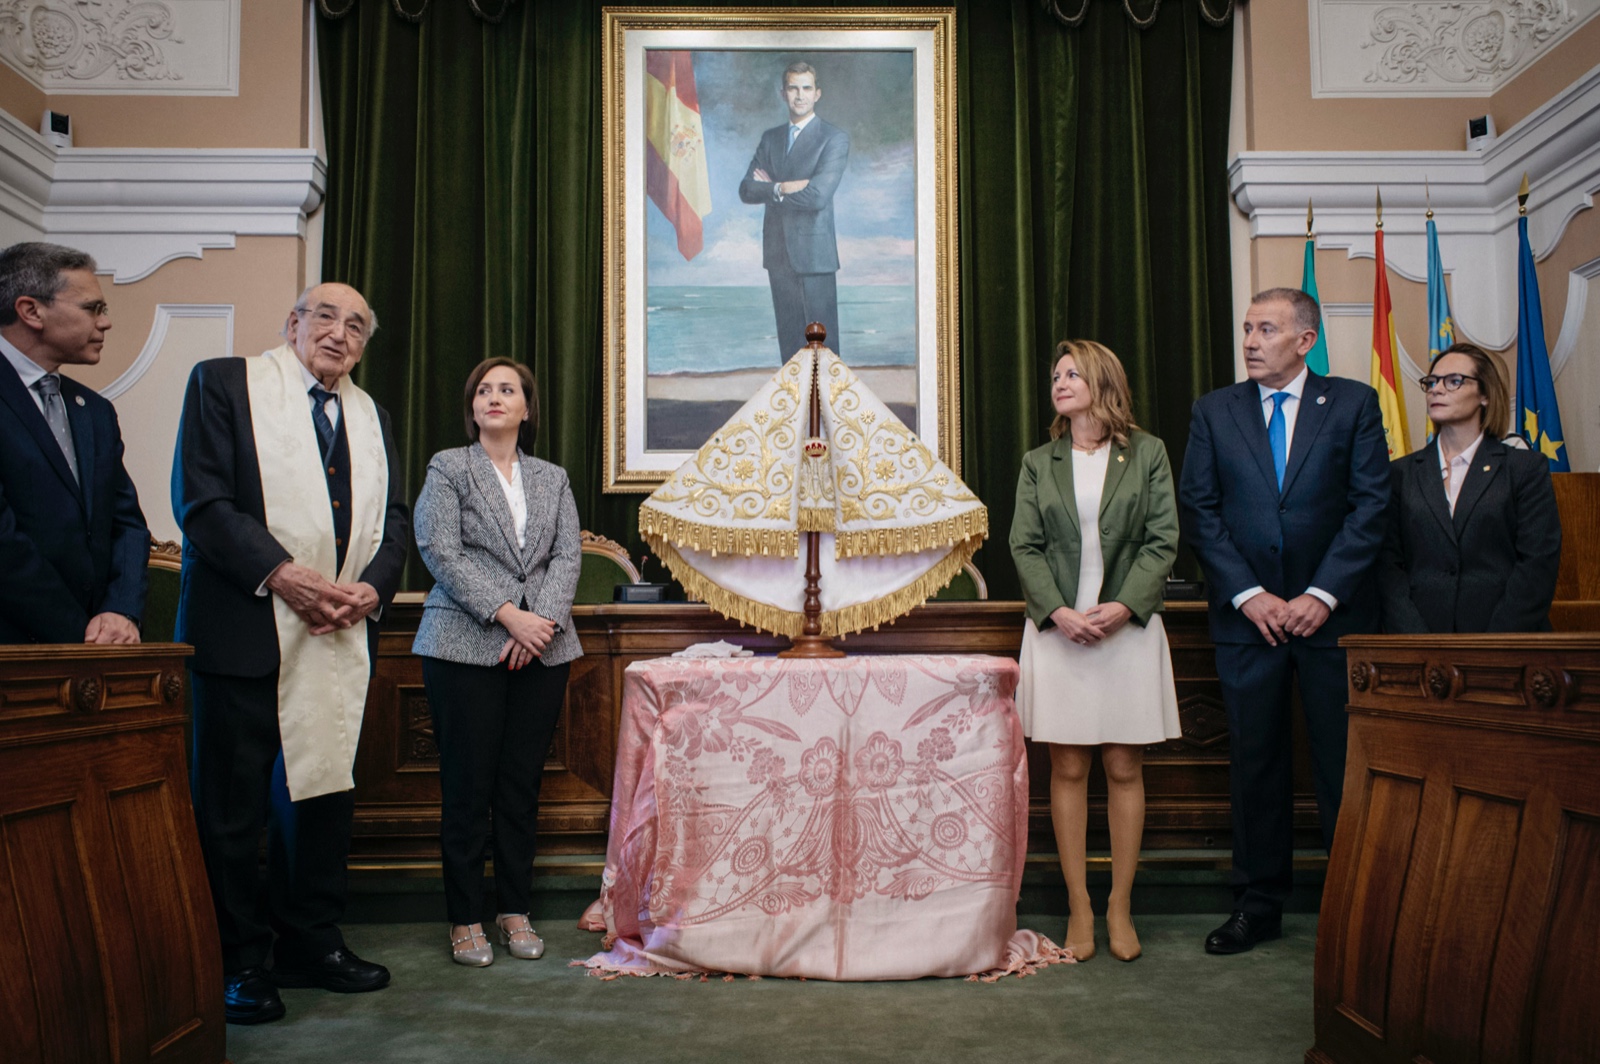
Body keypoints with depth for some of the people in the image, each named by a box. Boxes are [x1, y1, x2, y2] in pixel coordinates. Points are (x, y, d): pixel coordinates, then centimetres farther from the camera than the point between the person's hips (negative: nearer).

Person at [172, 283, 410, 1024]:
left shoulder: (370, 416, 18)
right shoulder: (224, 383, 1)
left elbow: (393, 519, 14)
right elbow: (201, 500, -9)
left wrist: (372, 586, -6)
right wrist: (283, 576, -18)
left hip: (342, 634, 5)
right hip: (245, 629, -5)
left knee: (323, 788, 10)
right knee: (232, 802, 3)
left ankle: (309, 942, 23)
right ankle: (237, 961, 15)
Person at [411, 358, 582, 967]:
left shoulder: (552, 479, 16)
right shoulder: (447, 469, 6)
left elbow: (568, 556, 6)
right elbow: (441, 552, -6)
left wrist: (543, 620, -11)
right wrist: (508, 614, -14)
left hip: (542, 649, 3)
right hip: (465, 647, -3)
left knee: (522, 785, 7)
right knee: (467, 787, 0)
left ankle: (515, 911, 17)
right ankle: (465, 920, 11)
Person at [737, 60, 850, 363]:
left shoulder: (834, 139, -3)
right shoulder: (770, 138, 14)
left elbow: (817, 196, -17)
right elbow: (746, 190, 2)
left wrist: (770, 188, -5)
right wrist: (784, 188, -14)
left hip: (814, 253, -5)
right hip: (777, 253, 5)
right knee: (788, 337, 10)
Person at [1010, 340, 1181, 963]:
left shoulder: (1147, 454, 5)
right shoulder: (1038, 464, 10)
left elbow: (1163, 540, 0)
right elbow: (1024, 546, 3)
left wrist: (1123, 606, -13)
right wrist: (1058, 612, -11)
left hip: (1128, 626, -1)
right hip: (1057, 629, 1)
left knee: (1124, 769, 4)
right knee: (1067, 770, 3)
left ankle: (1120, 907, 15)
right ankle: (1078, 908, 12)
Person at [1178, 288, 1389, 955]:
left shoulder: (1354, 404, 3)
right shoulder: (1214, 411, 7)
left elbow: (1371, 505, -3)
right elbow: (1198, 512, 2)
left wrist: (1323, 594, -11)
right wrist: (1249, 594, -8)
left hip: (1333, 613, -1)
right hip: (1247, 616, 2)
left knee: (1345, 762, 4)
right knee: (1254, 761, 7)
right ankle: (1259, 905, 18)